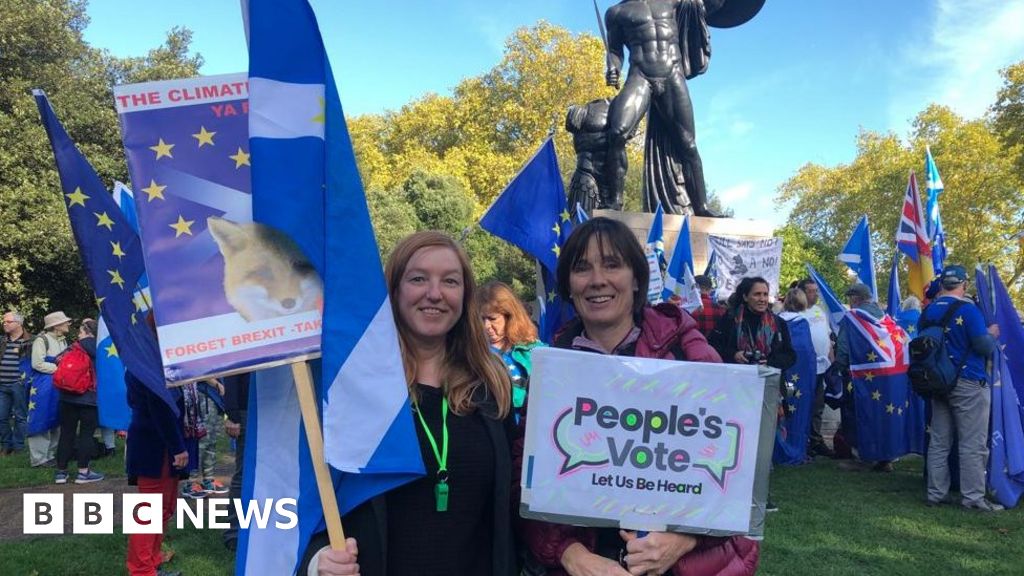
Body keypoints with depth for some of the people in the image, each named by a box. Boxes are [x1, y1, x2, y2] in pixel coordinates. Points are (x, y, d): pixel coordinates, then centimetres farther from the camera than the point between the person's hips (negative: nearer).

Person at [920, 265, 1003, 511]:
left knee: (939, 441, 11)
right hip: (968, 383, -6)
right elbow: (984, 346, -14)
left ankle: (936, 493, 15)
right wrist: (992, 334, 6)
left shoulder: (928, 311, 6)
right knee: (973, 444, 1)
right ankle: (973, 496, 5)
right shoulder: (967, 309, -13)